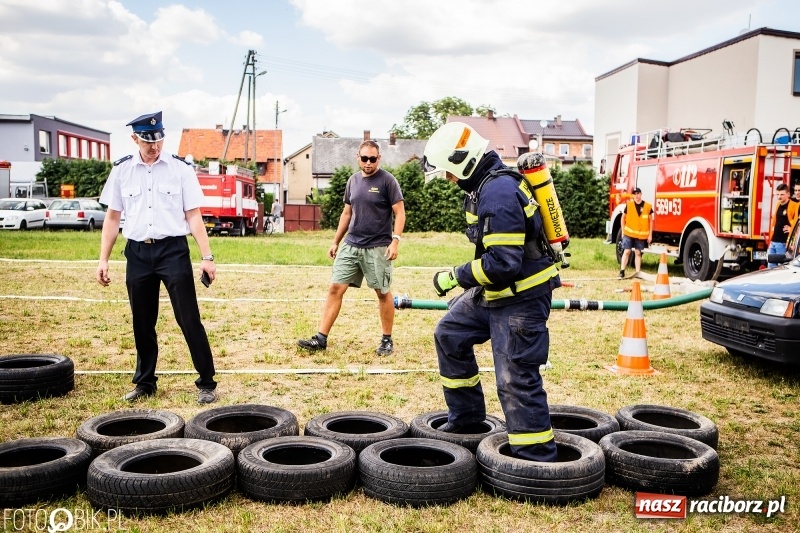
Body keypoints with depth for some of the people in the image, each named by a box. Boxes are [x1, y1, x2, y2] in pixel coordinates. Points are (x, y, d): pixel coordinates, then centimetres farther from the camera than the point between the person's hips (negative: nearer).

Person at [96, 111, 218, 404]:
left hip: (173, 250, -3)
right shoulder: (121, 170, 7)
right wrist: (103, 259, 6)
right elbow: (112, 217, 11)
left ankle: (207, 383, 5)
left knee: (189, 319, -3)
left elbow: (193, 216, 0)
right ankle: (145, 382, 26)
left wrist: (207, 257, -8)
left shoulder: (180, 168, 0)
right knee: (142, 322, 11)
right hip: (137, 253, 3)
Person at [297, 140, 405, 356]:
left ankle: (387, 340, 18)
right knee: (335, 288, 0)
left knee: (383, 293, 4)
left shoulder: (387, 181, -6)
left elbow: (400, 213, -8)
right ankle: (321, 338, 4)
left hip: (377, 248, -5)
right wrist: (335, 242, 16)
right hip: (350, 246, 5)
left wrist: (395, 240, -19)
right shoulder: (353, 181, 11)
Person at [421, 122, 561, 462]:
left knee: (516, 380, -8)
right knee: (450, 335, 19)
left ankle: (537, 460, 4)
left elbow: (502, 264, -29)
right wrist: (464, 280, 21)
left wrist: (455, 277, -18)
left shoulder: (498, 194, -25)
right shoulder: (485, 184, 7)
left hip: (521, 297, -11)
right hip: (496, 291, 11)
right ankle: (466, 415, 32)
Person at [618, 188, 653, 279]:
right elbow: (623, 218, 8)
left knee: (638, 253, 7)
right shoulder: (629, 205, -2)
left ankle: (638, 272, 12)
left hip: (641, 235, 1)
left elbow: (650, 221, 4)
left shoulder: (648, 206, -2)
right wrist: (623, 231, 3)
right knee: (627, 251, -1)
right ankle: (622, 271, 3)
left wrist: (650, 235, 2)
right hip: (629, 233, -1)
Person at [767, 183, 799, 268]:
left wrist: (793, 229, -14)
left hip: (783, 243, -8)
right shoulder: (778, 205, 15)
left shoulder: (795, 206, -10)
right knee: (770, 267, 11)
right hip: (773, 241, 8)